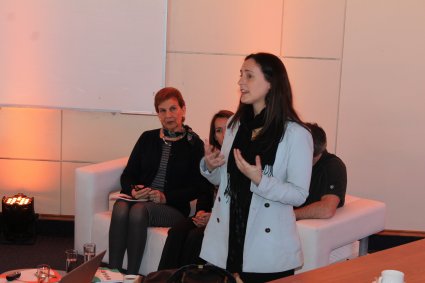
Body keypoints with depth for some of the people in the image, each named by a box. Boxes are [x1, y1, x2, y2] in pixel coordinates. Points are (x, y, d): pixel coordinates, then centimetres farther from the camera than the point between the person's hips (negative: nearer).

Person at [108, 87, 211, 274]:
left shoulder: (194, 144, 5)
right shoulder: (148, 138, 17)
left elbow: (198, 187, -3)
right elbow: (128, 175, 15)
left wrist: (166, 196, -15)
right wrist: (133, 190, -8)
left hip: (173, 208, -3)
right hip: (139, 200, 3)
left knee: (139, 210, -35)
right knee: (120, 208, -32)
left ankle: (131, 276, -29)